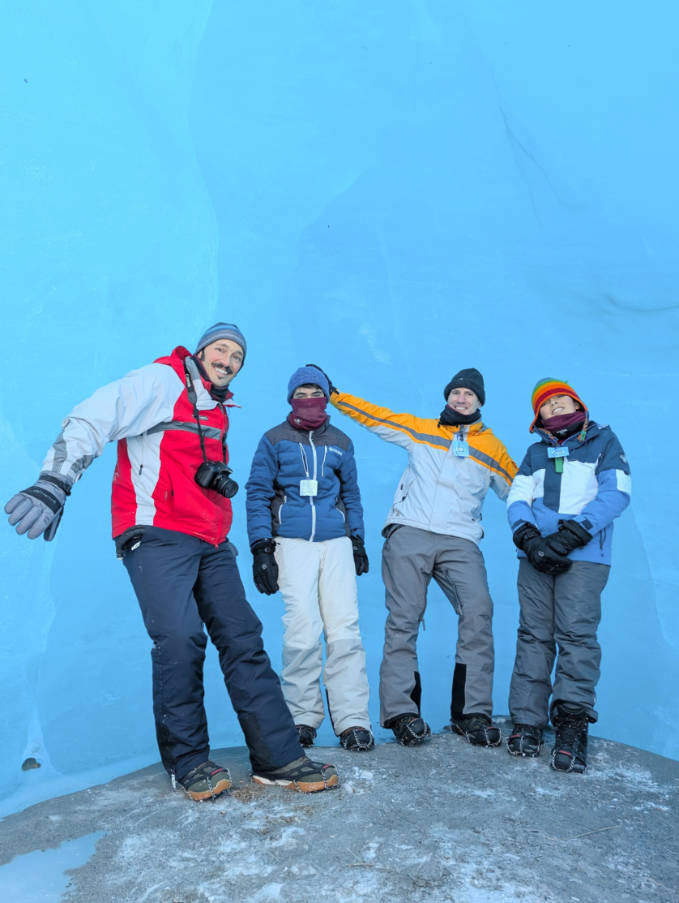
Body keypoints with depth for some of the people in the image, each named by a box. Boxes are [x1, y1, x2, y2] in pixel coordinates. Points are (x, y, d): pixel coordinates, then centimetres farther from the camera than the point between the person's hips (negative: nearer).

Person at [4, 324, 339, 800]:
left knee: (243, 639, 1)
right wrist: (53, 483, -28)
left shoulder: (218, 412, 23)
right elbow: (91, 421, -15)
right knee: (180, 639, -18)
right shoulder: (161, 381, -2)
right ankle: (189, 762, 1)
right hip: (158, 537, -8)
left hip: (210, 545, 8)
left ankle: (278, 758, 4)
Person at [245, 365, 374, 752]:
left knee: (345, 628, -6)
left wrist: (358, 540, 18)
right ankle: (303, 717, 4)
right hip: (292, 543, -2)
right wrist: (261, 548, -3)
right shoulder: (275, 440, 7)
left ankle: (353, 719, -1)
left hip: (336, 542, 2)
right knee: (302, 630, -10)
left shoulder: (340, 442, 16)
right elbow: (258, 493, 5)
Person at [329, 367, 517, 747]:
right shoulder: (419, 430, 17)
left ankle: (473, 713, -9)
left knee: (478, 613, -17)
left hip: (461, 541, 1)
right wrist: (333, 394, 16)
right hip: (409, 534, 0)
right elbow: (372, 415, 20)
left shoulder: (492, 449, 18)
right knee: (404, 619, -8)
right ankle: (402, 710, -3)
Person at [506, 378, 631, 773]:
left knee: (576, 633, -11)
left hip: (584, 556, -3)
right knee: (533, 634, 1)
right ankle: (528, 722, 5)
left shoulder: (604, 440, 10)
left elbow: (616, 493, -3)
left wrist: (570, 535, -13)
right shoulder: (535, 453, 21)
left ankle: (573, 724, -6)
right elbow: (517, 500, 10)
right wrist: (529, 538, -11)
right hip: (536, 556, 3)